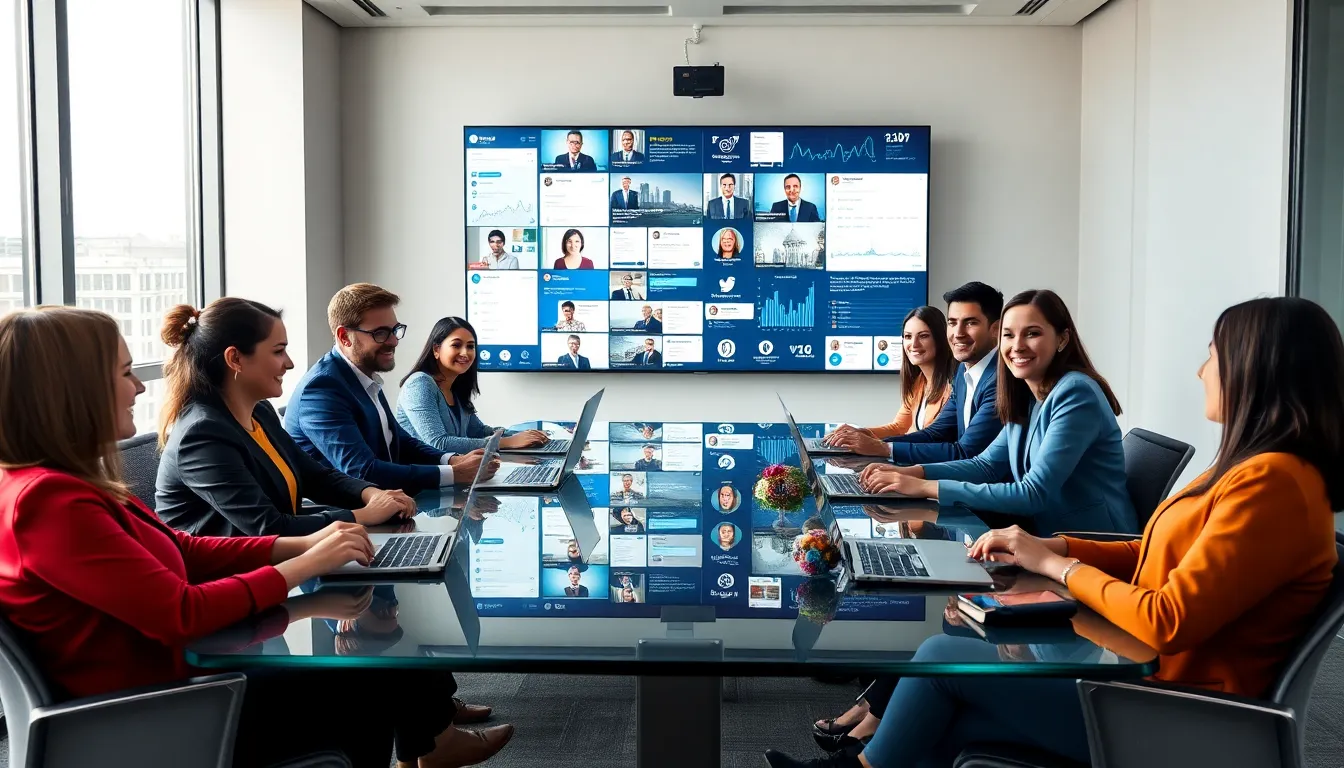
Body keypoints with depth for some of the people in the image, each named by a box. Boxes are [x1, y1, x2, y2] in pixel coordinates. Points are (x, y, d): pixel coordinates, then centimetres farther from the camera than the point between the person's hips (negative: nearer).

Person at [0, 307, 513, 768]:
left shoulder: (63, 484, 6)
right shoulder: (49, 501, -25)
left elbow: (186, 550, 9)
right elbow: (181, 615, -26)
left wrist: (301, 543, -1)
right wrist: (303, 565, -15)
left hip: (170, 680, 9)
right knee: (367, 674, 2)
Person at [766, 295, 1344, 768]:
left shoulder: (1272, 482, -22)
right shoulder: (1256, 469, 10)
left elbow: (1168, 622, -26)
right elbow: (1159, 559, 17)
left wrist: (1058, 566, -12)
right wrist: (1051, 547, 4)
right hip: (1139, 673, 9)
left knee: (941, 656, -4)